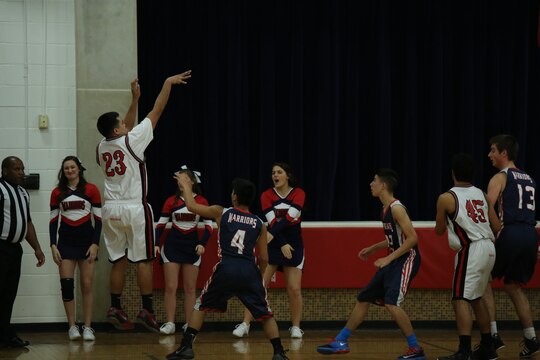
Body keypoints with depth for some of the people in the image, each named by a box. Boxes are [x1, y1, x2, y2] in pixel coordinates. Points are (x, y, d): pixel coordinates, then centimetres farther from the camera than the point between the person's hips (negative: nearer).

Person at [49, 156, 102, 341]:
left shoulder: (91, 190, 0)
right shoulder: (57, 193, 5)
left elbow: (98, 219, 0)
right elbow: (53, 221, 7)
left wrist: (95, 244, -7)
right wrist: (53, 245, -2)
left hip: (86, 240, -1)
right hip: (65, 242, 1)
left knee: (87, 285, -1)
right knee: (66, 284, -6)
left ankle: (87, 327, 5)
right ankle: (72, 326, 3)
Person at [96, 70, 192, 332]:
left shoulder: (101, 148, 7)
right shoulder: (131, 141, -10)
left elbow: (126, 128, 25)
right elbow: (157, 112, -3)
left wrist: (135, 99, 27)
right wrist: (168, 84, 7)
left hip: (111, 209, 6)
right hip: (134, 208, -6)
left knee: (118, 261, 10)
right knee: (144, 260, -1)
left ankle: (115, 309, 10)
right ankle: (147, 310, -3)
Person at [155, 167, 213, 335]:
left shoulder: (201, 202, -3)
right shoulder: (171, 201, -1)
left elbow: (209, 226, -1)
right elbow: (161, 224, 2)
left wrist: (202, 243, -15)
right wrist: (156, 244, -9)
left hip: (192, 247, 0)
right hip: (172, 245, 0)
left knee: (190, 288, 5)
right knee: (171, 287, -4)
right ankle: (169, 323, 0)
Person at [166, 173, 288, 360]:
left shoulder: (221, 213, 9)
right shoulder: (259, 224, 13)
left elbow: (191, 206, 18)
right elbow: (264, 259, 13)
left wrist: (186, 185, 35)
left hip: (226, 269, -1)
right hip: (249, 271, 1)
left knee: (201, 306, 19)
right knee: (266, 314, 14)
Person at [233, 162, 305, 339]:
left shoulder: (298, 194, -2)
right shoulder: (267, 195, 0)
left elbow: (289, 217, -17)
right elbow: (272, 221, -10)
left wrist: (272, 233, -29)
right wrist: (282, 244, -19)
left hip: (294, 246, 0)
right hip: (272, 245, 0)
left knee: (294, 289, -4)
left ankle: (296, 327, 10)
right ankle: (245, 324, -5)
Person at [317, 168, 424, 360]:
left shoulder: (396, 208, -17)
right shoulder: (385, 209, 12)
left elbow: (412, 238, -23)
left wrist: (389, 258, -21)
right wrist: (373, 248, 22)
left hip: (407, 260, -10)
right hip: (394, 261, 10)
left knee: (391, 303, -23)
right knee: (363, 299, 13)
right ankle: (341, 342, 24)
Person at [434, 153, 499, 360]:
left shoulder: (446, 198, -5)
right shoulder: (482, 195, 11)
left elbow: (439, 231, 6)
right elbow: (497, 227, 11)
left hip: (470, 250, -7)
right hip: (488, 249, 7)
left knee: (460, 300, -7)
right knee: (476, 298, 21)